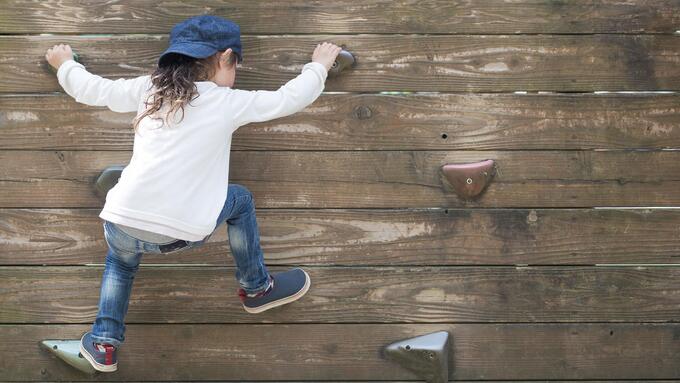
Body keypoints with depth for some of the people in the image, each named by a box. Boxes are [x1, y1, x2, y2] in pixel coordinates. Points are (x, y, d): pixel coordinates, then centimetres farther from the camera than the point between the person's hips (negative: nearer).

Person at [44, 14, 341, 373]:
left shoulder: (150, 88, 13)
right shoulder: (229, 103, 5)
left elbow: (92, 89, 22)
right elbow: (292, 98, 14)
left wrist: (65, 65, 42)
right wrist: (318, 65, 33)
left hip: (124, 224, 3)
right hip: (183, 231, -3)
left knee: (120, 259, 38)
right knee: (240, 200, 26)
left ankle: (104, 342, 27)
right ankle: (256, 288, 37)